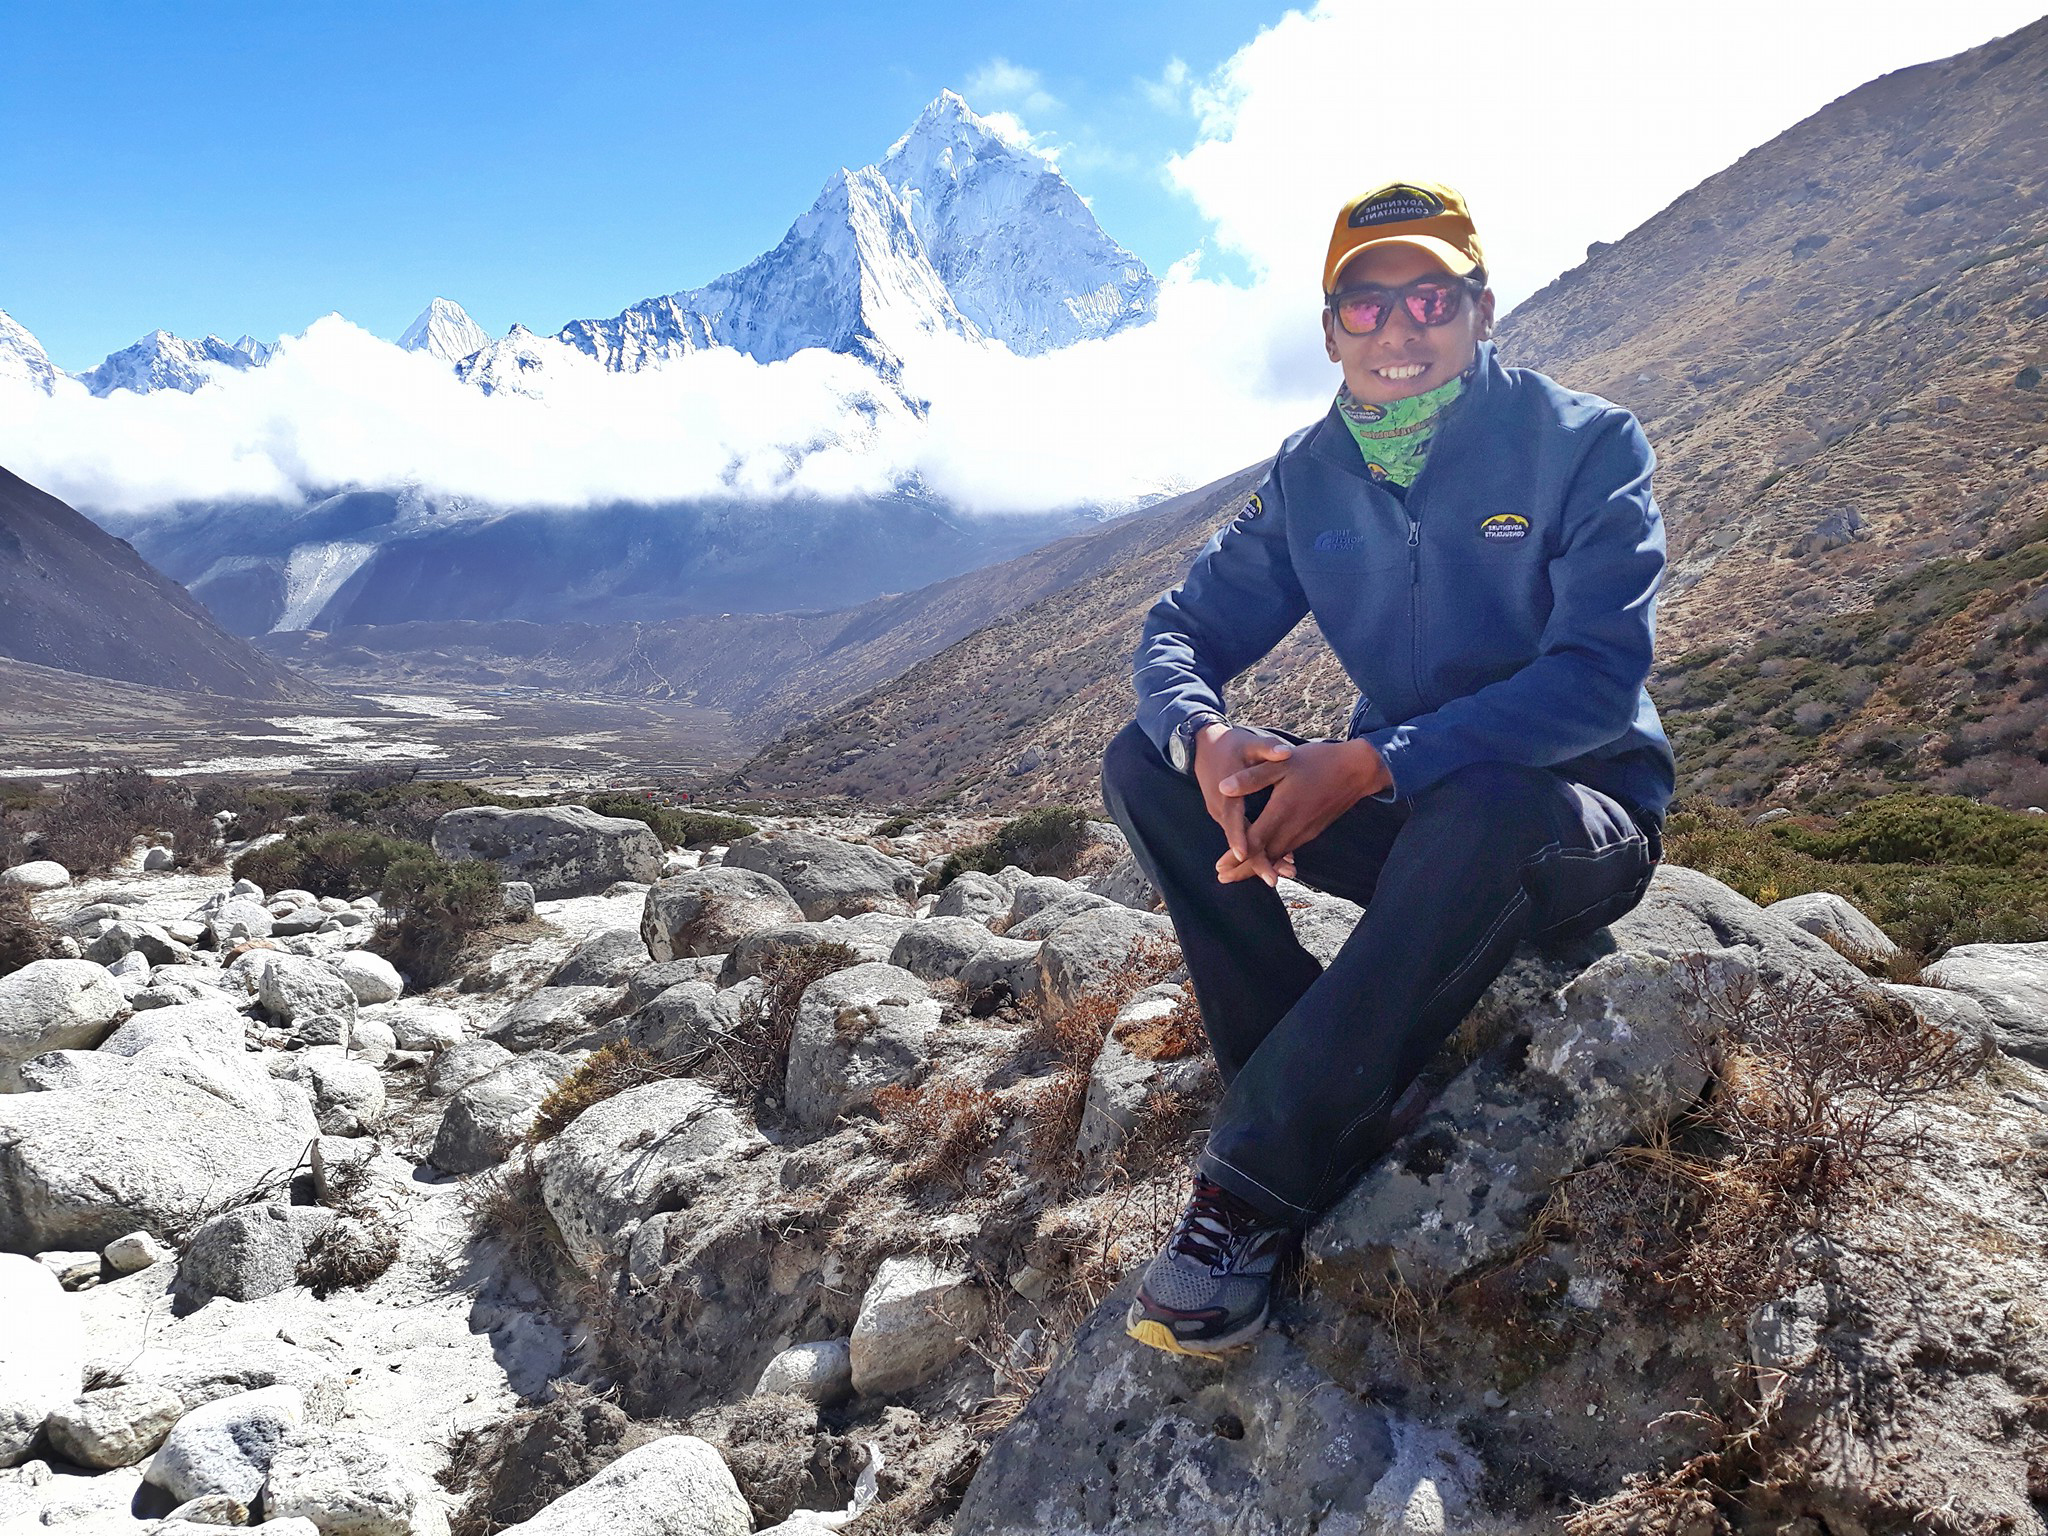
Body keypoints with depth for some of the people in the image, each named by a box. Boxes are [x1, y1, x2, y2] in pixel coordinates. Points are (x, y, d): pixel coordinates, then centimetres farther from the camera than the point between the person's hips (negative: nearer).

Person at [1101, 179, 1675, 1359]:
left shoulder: (1586, 445, -12)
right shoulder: (1311, 476, 1)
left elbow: (1600, 674, -24)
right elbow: (1182, 631, 0)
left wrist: (1372, 765, -35)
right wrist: (1205, 737, -26)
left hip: (1577, 827, -4)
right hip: (1400, 818, 5)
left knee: (1483, 808, -41)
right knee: (1147, 763, -13)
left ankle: (1261, 1184, -29)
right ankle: (1339, 1104, -18)